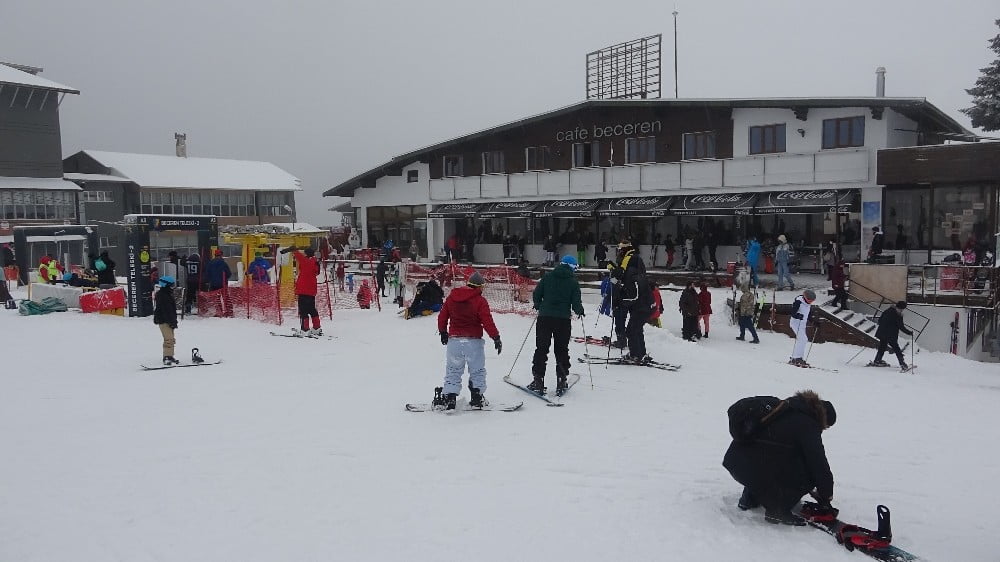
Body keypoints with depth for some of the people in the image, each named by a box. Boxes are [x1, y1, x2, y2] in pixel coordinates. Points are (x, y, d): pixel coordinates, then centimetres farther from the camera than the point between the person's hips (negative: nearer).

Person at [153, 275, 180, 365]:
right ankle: (167, 358, -16)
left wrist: (173, 321, 23)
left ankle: (170, 356, 24)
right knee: (169, 339, -15)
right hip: (164, 321, -11)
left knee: (171, 339, 16)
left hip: (168, 321, 11)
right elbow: (166, 310, -21)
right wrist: (171, 321, -21)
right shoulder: (162, 295, -15)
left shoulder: (168, 294, 16)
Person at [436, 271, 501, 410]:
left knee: (453, 370, 12)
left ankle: (449, 397, 3)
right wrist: (496, 337, -7)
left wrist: (443, 332, 24)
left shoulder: (452, 297, 6)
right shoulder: (480, 301, -9)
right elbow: (487, 322, -14)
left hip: (454, 340, 3)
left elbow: (442, 316, 11)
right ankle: (477, 398, 11)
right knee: (477, 370, 12)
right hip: (473, 341, -3)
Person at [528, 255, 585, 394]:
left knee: (541, 349, 7)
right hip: (563, 319, -1)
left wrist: (539, 307, 20)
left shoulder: (547, 276, 3)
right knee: (562, 350, 11)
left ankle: (538, 380, 4)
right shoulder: (573, 282, -1)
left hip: (545, 317, 1)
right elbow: (576, 303, -4)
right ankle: (561, 382, 12)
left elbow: (536, 294, 2)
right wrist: (580, 311, 17)